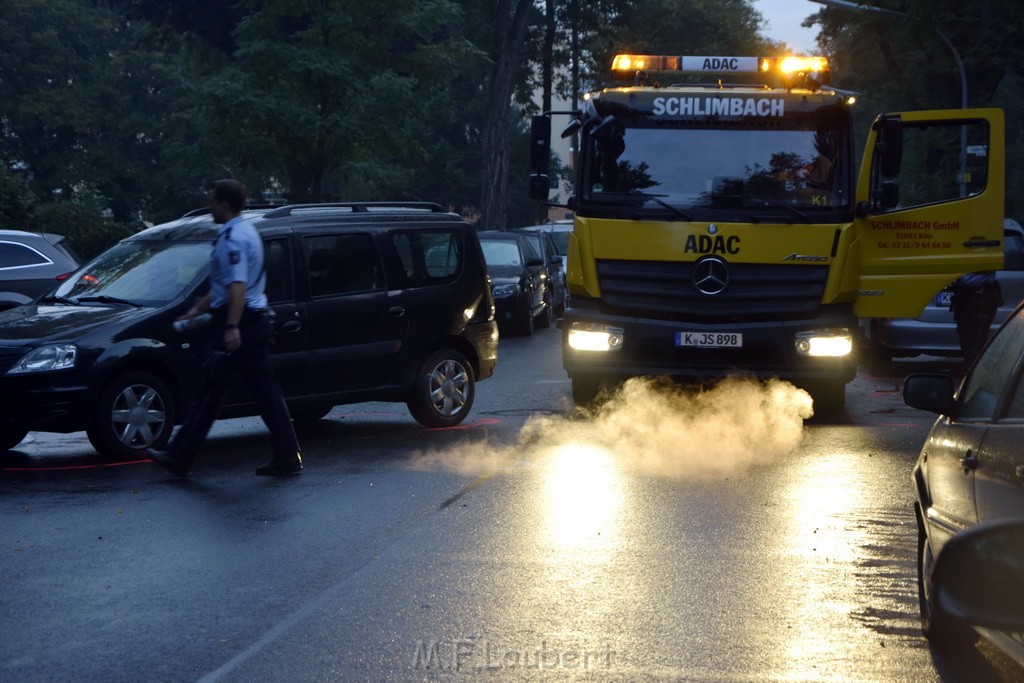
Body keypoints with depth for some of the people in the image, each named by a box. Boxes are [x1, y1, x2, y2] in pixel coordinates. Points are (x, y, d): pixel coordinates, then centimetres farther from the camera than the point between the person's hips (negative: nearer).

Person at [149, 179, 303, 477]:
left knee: (210, 392, -4)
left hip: (235, 321, -10)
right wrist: (197, 310, 31)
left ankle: (178, 457, 3)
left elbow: (237, 287, -25)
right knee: (266, 388, 8)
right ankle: (288, 457, 7)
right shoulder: (246, 232, 18)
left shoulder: (233, 238, -14)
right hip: (257, 319, 10)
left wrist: (232, 327, -31)